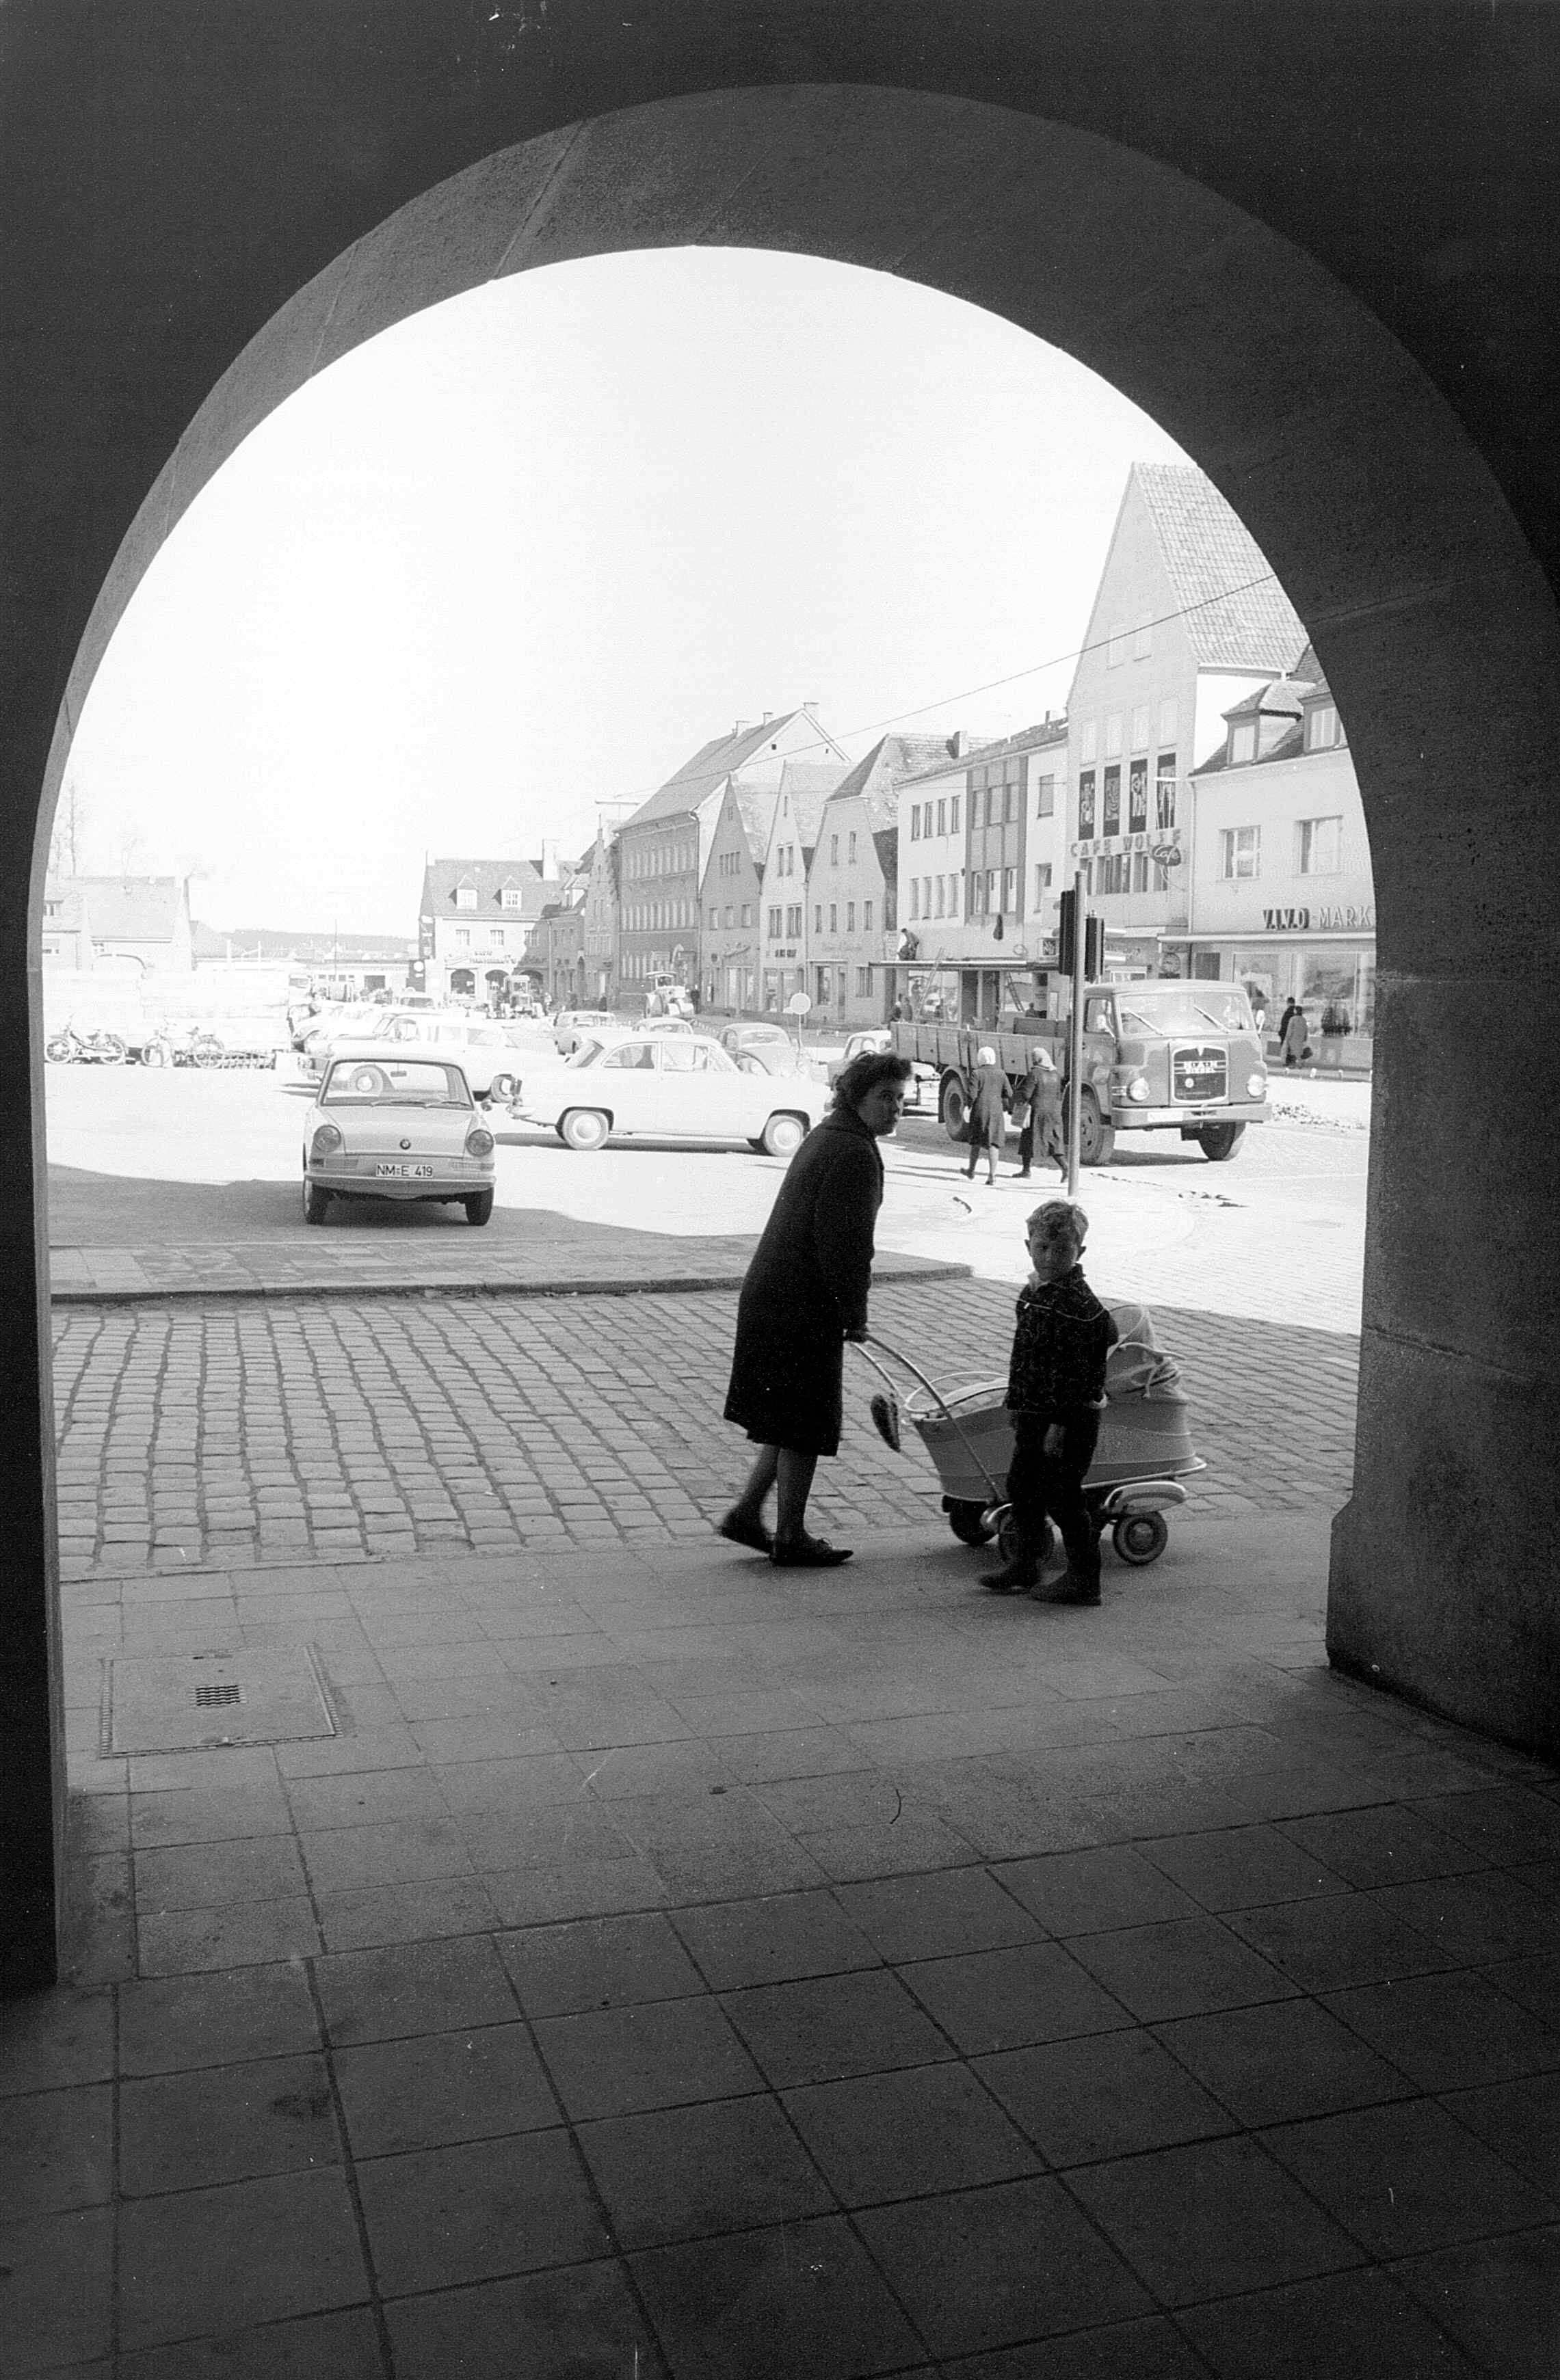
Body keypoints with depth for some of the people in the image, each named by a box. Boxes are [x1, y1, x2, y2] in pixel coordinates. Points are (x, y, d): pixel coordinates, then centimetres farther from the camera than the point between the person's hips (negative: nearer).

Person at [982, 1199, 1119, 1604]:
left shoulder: (1078, 1304, -20)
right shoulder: (1034, 1293, 9)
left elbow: (1074, 1372, -22)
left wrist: (1060, 1424, -23)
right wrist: (1020, 1407, 20)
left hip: (1068, 1419, -9)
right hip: (1033, 1414, 10)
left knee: (1062, 1497, -2)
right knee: (1022, 1487, 17)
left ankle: (1084, 1581, 10)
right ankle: (1024, 1567, 32)